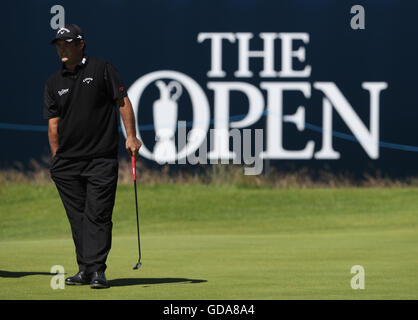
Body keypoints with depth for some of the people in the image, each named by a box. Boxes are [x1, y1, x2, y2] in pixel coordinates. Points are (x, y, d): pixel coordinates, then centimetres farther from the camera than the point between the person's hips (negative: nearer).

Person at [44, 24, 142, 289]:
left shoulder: (102, 69, 2)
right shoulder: (54, 83, 13)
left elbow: (123, 101, 0)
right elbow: (53, 125, 11)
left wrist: (131, 137, -9)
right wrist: (57, 158, 3)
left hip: (102, 160, -4)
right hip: (67, 163, 4)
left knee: (98, 215, -9)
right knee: (77, 217, 6)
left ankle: (97, 270, -11)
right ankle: (85, 269, 12)